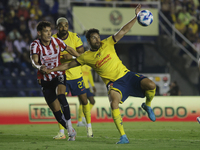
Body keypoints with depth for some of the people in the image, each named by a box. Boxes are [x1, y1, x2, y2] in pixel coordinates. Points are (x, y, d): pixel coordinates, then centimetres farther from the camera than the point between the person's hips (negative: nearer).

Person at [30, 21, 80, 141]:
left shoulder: (56, 41, -7)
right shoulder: (35, 45, -13)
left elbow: (69, 49, 12)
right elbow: (34, 60, -29)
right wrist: (39, 66, -51)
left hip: (59, 76, -1)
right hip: (45, 80, 1)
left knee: (60, 94, -33)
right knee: (56, 110, 1)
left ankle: (69, 123, -24)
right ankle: (71, 131, 19)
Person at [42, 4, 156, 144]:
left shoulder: (107, 44, 4)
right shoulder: (86, 57, 4)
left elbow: (123, 31, 2)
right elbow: (69, 65, 14)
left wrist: (136, 17, -5)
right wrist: (51, 70, 10)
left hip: (126, 75, 1)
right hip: (113, 83, -1)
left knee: (151, 85, -22)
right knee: (114, 104, -32)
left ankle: (147, 105, 12)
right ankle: (123, 137, -27)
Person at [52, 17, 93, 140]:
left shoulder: (75, 37, -4)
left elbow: (82, 54, -5)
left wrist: (72, 57, -22)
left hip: (76, 74, 0)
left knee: (84, 100, 5)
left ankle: (89, 126, 24)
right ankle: (61, 132, 0)